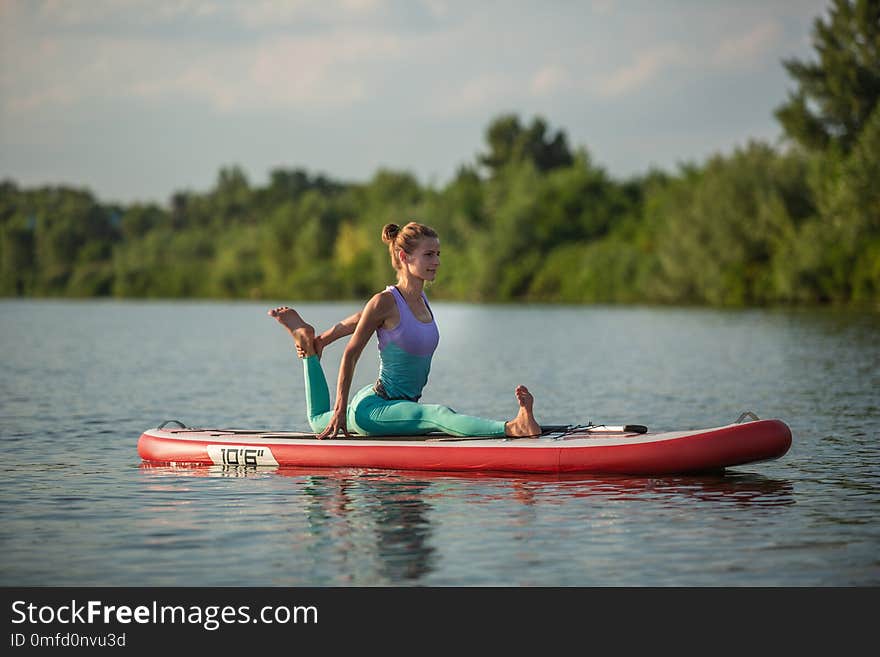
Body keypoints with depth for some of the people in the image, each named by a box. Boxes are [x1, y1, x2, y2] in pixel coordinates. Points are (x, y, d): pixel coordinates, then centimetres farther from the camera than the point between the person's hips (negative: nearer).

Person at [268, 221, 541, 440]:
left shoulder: (422, 300, 6)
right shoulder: (385, 302, -18)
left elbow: (355, 320, 19)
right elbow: (350, 355, -13)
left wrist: (319, 341, 28)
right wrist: (341, 408, -15)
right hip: (371, 406, -9)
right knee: (438, 414, -35)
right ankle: (511, 428, -57)